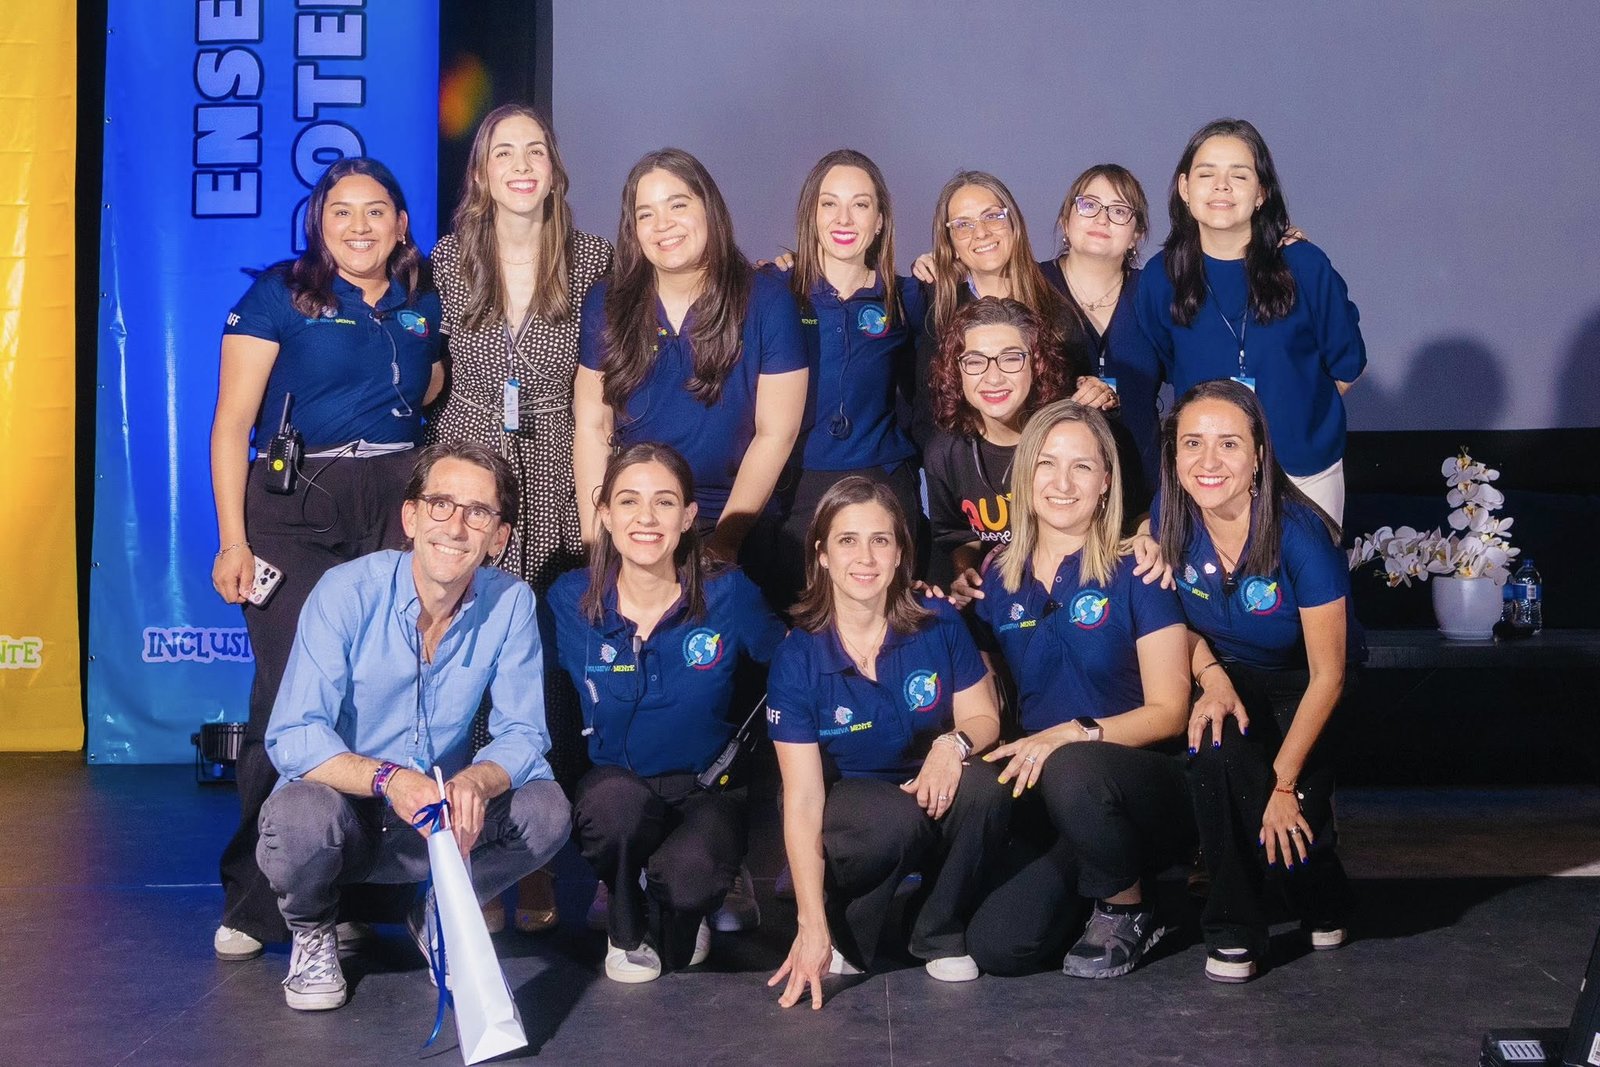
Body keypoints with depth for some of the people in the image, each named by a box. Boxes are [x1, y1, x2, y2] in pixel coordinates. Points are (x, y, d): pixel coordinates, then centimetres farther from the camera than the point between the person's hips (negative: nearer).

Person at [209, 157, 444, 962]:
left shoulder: (425, 307, 13)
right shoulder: (280, 294, 2)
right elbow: (232, 424, -3)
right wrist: (233, 540, -9)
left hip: (397, 506, 4)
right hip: (294, 510, -3)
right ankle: (256, 901, 4)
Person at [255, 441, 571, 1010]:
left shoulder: (511, 603, -10)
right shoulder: (347, 591, -19)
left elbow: (523, 733, -9)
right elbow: (292, 738, -24)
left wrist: (477, 781, -33)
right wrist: (389, 779, -43)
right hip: (347, 802, -2)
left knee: (547, 809, -22)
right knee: (302, 817, -35)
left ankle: (439, 918, 8)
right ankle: (312, 932, 1)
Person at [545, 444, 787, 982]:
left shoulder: (728, 594, -9)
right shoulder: (569, 600, -7)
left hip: (707, 790, 0)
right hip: (614, 784, 1)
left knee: (687, 873, -34)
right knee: (616, 800, -37)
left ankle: (673, 927, 10)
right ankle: (626, 931, -2)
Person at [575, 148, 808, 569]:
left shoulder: (767, 302, -8)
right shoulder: (606, 302, -1)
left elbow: (776, 434, -9)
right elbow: (592, 426, -2)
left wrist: (724, 540, -12)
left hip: (738, 527, -1)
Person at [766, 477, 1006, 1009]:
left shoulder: (939, 625, -10)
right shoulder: (797, 659, -16)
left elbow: (983, 717, -1)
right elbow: (802, 799, -19)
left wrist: (954, 743, -28)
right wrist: (813, 928, -26)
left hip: (934, 790, 3)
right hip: (848, 802, -2)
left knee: (983, 790, -31)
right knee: (895, 819, -36)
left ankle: (942, 937, -5)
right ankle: (846, 939, -5)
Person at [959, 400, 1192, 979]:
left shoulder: (1134, 573, -5)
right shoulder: (997, 579, 8)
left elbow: (1168, 711, -7)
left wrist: (1073, 733, -22)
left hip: (1146, 789, -3)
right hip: (1044, 798, 4)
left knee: (1072, 772, -39)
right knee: (995, 945, -21)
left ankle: (1126, 907, -8)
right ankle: (1085, 888, 13)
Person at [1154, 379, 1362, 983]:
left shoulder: (1299, 533, -28)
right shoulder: (1172, 518, -16)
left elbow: (1328, 675, -21)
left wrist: (1284, 782, -21)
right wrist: (1211, 675, -18)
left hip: (1306, 691, -3)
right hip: (1231, 677, 3)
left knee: (1290, 833, -24)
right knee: (1215, 749, -32)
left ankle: (1322, 903, 17)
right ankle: (1234, 931, -11)